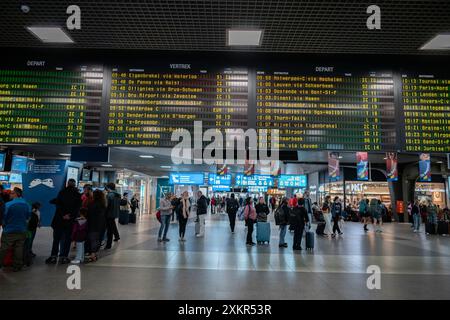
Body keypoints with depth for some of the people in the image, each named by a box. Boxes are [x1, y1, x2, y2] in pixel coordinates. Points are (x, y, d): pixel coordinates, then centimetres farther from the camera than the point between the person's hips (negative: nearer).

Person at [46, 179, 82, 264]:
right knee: (67, 239, 8)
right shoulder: (78, 195, -1)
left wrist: (63, 215, -9)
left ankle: (53, 256, 12)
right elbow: (77, 208, -7)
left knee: (56, 239, 11)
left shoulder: (62, 192, -2)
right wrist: (71, 215, -9)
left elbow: (58, 205, -8)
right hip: (70, 220, 0)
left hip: (59, 219, 0)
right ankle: (63, 257, 9)